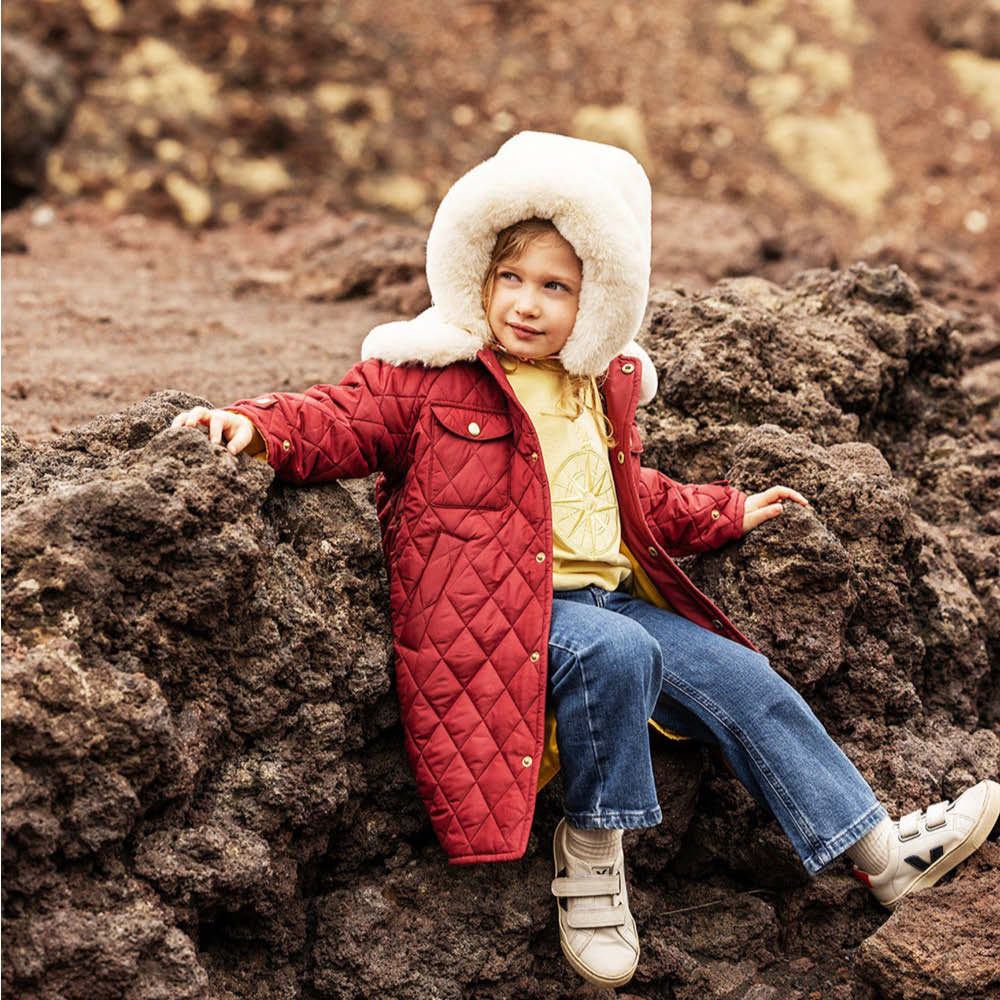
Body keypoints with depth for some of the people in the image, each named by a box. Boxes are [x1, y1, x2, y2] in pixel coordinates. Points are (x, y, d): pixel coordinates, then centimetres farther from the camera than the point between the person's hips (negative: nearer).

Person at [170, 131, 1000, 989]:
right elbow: (343, 419, -10)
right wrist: (257, 427, -28)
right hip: (497, 610, -7)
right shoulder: (427, 374, -3)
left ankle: (883, 851, 8)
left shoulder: (602, 389, 18)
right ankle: (591, 849, -17)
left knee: (741, 680, 0)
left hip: (611, 596, 7)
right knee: (616, 653, -35)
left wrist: (724, 514, 35)